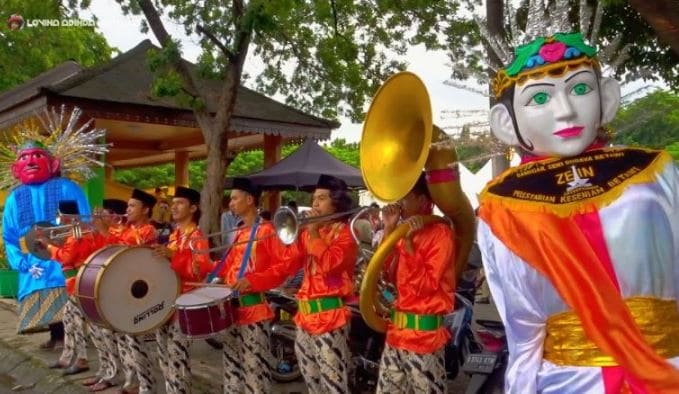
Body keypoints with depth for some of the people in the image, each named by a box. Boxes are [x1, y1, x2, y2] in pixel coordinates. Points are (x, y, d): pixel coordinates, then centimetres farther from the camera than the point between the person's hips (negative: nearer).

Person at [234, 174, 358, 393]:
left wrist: (313, 233, -14)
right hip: (306, 315, 8)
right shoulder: (307, 233, 16)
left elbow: (330, 263, -24)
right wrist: (252, 281, -3)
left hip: (330, 317, -7)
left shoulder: (345, 233, -5)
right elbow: (284, 266, 10)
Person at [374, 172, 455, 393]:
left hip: (424, 334, -8)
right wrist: (389, 230, 0)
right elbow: (390, 276, 6)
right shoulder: (405, 233, 11)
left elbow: (425, 286, -18)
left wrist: (408, 243, -22)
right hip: (397, 331, 8)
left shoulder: (440, 233, -12)